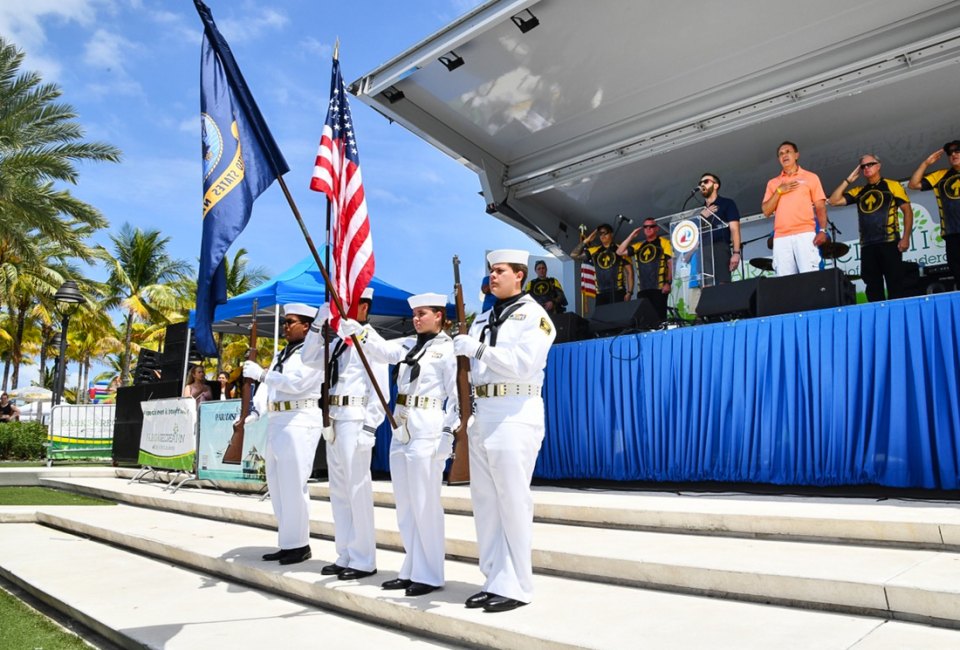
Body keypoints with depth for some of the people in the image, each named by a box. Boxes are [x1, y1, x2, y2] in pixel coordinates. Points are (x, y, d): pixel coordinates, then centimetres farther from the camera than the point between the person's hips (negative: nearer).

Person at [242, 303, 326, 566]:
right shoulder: (282, 354, 20)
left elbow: (295, 382, -21)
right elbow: (267, 385, 10)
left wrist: (260, 374, -23)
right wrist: (256, 411, -5)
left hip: (299, 422, -9)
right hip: (276, 422, 10)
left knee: (293, 485, -8)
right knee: (277, 486, 13)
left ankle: (299, 545, 4)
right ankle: (288, 543, 23)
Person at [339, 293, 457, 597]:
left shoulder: (448, 349, -5)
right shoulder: (408, 344, 16)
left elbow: (457, 395, -10)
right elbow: (380, 348, 5)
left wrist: (449, 435, -15)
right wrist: (349, 324, -8)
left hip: (427, 431, -8)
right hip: (401, 428, 8)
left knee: (425, 504, -3)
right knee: (404, 505, 12)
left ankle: (430, 575, 9)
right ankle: (411, 570, 24)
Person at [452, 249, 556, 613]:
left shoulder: (533, 315, 0)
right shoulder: (483, 319, 20)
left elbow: (524, 363, -14)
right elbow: (469, 366, 18)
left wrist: (479, 349, -17)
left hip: (516, 415, -7)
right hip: (481, 415, 7)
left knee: (513, 501, -5)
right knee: (485, 501, 8)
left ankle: (516, 587, 5)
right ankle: (495, 580, 18)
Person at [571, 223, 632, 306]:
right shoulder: (594, 251, 14)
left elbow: (629, 272, 3)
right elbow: (574, 255, 13)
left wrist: (629, 292, -6)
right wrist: (586, 241, 8)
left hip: (617, 293, -3)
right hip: (601, 294, 3)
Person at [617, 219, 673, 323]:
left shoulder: (664, 243, 4)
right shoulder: (639, 246, 19)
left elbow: (671, 263, -1)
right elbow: (620, 252, 13)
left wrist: (668, 283, -11)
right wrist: (632, 236, 10)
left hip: (659, 288, -5)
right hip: (642, 289, 5)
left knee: (659, 316, -8)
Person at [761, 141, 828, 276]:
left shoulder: (810, 177, 14)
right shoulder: (773, 183, 20)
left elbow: (820, 207, 8)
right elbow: (766, 211, 11)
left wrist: (822, 230, -6)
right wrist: (779, 191, -1)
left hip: (805, 234, -2)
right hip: (781, 237, 2)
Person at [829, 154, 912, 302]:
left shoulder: (892, 186, 6)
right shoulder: (858, 192, 17)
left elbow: (907, 210, 1)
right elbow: (833, 201, 9)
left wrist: (906, 238, -9)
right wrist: (848, 180, 7)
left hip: (889, 243, -4)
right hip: (867, 246, 4)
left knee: (895, 284, -5)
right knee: (873, 287, 5)